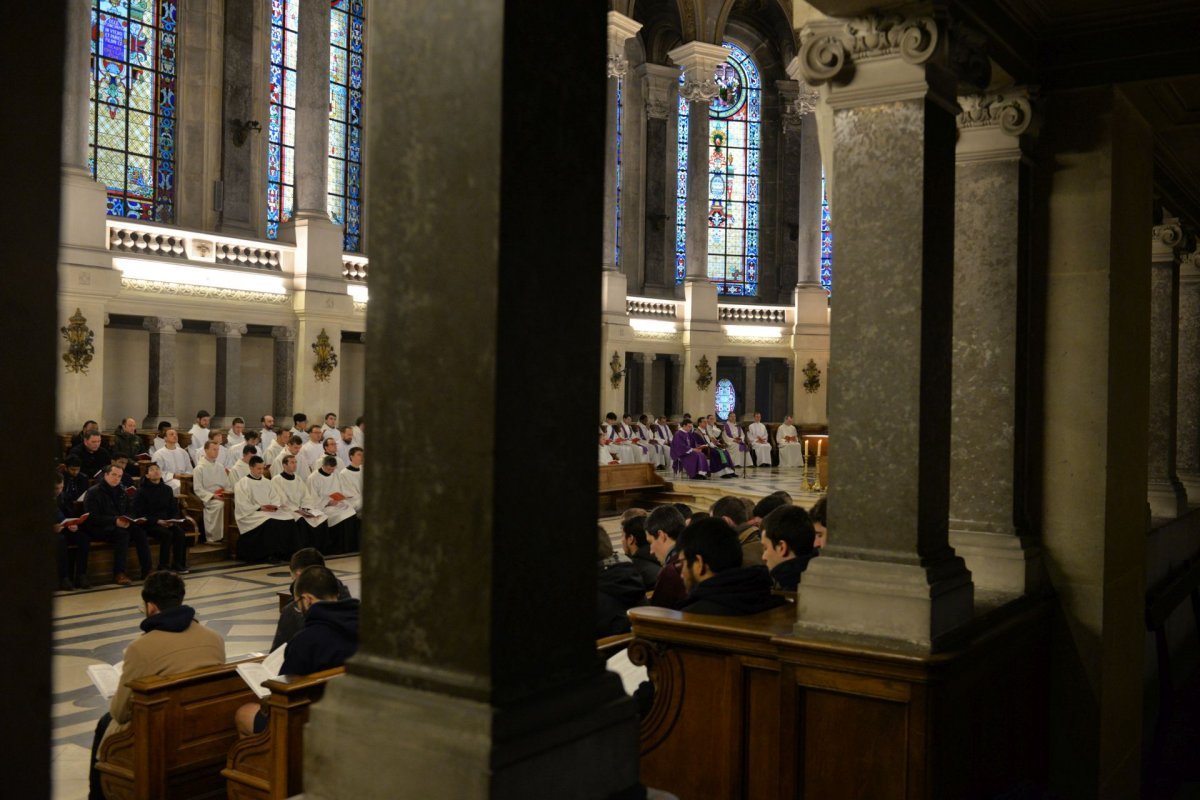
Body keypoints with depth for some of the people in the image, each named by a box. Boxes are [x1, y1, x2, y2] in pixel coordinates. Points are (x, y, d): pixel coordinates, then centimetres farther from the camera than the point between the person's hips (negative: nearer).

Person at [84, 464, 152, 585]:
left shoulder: (121, 492, 15)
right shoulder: (93, 493, -6)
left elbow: (128, 512, 18)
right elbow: (93, 518, -15)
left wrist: (127, 521, -8)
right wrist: (115, 521, -27)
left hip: (120, 525, 6)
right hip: (98, 529, -6)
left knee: (139, 532, -21)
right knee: (122, 534, -34)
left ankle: (146, 571, -20)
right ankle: (118, 574, -33)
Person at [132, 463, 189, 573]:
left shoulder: (167, 489, 14)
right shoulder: (141, 491, 0)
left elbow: (175, 509, 15)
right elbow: (139, 514, -6)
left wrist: (173, 520, -7)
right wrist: (157, 521, -17)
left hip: (167, 522, 4)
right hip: (149, 523, -4)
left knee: (180, 533, -25)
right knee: (167, 534, -31)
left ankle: (178, 564, -14)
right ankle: (163, 566, -21)